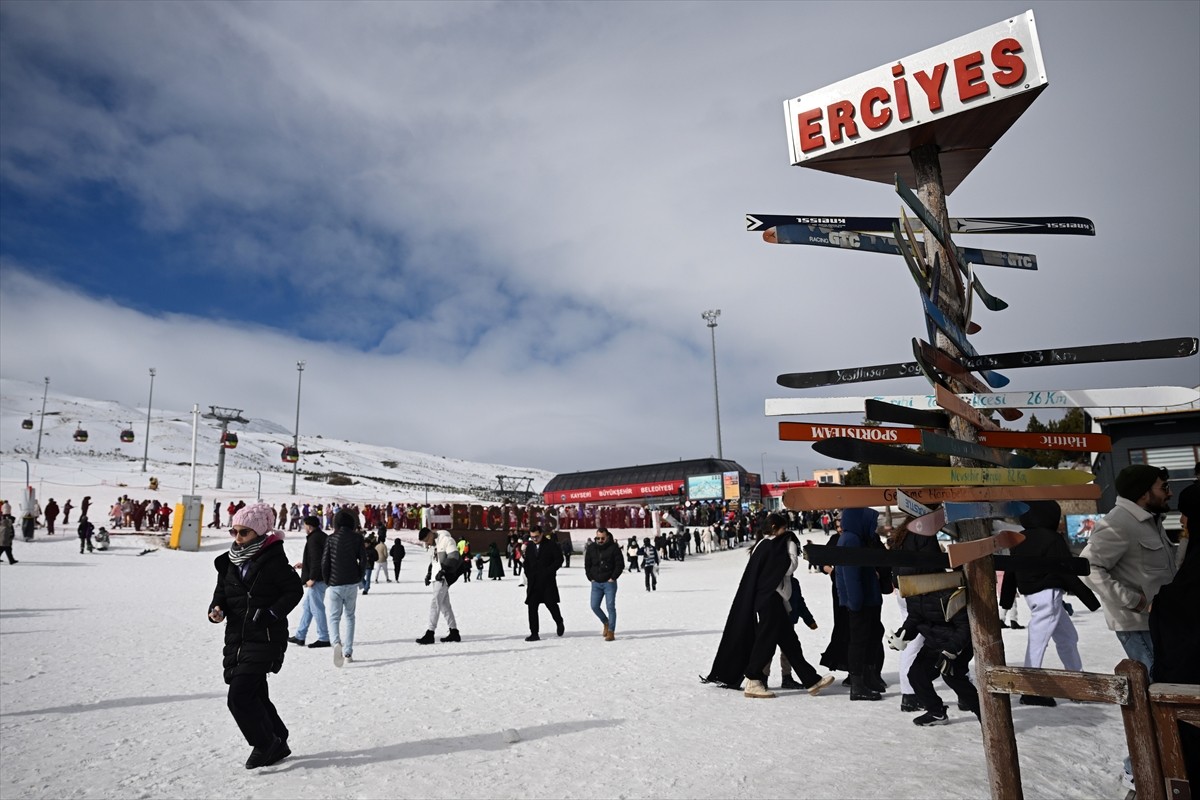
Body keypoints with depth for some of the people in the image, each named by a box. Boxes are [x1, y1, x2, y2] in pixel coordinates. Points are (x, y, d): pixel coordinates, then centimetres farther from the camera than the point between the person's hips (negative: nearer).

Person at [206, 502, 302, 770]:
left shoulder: (273, 559, -12)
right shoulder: (229, 562, 7)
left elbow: (294, 590, -9)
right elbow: (222, 592, 15)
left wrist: (272, 614, -18)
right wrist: (216, 609, -6)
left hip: (265, 640, -7)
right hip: (236, 639, 7)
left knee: (239, 697, -11)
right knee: (255, 695, 15)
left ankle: (265, 745, 10)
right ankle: (278, 744, 32)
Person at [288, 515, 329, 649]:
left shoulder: (313, 539, -17)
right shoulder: (322, 536, 13)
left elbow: (317, 560, -24)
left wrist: (312, 578, -19)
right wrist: (304, 564, 23)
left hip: (317, 580, -10)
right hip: (320, 578, 10)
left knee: (317, 608, -3)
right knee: (306, 606, 18)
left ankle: (324, 639, 4)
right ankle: (300, 636, 25)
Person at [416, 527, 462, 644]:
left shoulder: (446, 539, -12)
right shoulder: (432, 545, 18)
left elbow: (454, 557, -20)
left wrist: (443, 571, -26)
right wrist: (428, 574, 12)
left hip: (444, 577, -10)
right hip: (437, 577, 10)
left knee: (435, 603, -12)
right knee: (444, 604, 12)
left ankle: (430, 634, -9)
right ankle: (454, 632, 18)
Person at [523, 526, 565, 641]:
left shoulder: (551, 546, -5)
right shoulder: (529, 547, 11)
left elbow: (559, 560, -7)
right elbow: (526, 563, 18)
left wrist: (548, 572, -13)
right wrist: (528, 575, 4)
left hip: (548, 581, -4)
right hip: (533, 582, 4)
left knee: (551, 604, -2)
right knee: (532, 607, 0)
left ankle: (559, 623, 27)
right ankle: (534, 633, 7)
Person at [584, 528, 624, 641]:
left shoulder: (614, 548, -8)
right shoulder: (591, 548, 4)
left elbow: (620, 565, -6)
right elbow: (587, 565, 13)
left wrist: (613, 578, -10)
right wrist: (591, 578, 5)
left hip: (609, 583, -4)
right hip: (596, 583, 4)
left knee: (610, 607, -5)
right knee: (594, 606, 5)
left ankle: (611, 632, 3)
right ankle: (606, 623, 29)